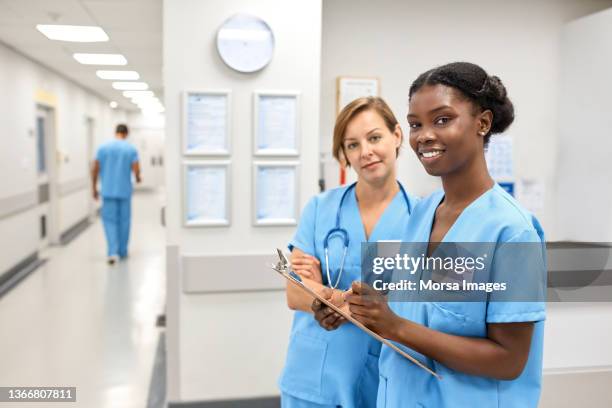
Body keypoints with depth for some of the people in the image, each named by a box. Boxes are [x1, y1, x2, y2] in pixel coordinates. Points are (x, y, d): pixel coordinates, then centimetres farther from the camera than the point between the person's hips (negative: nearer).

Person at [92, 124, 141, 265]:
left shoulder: (103, 147, 1)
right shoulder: (131, 149, -3)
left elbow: (95, 170, 0)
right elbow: (136, 170, -10)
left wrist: (94, 188, 9)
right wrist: (138, 178, 13)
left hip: (108, 191, 0)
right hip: (125, 191, 0)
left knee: (109, 220, 4)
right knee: (123, 220, 12)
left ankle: (113, 252, -11)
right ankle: (122, 252, 21)